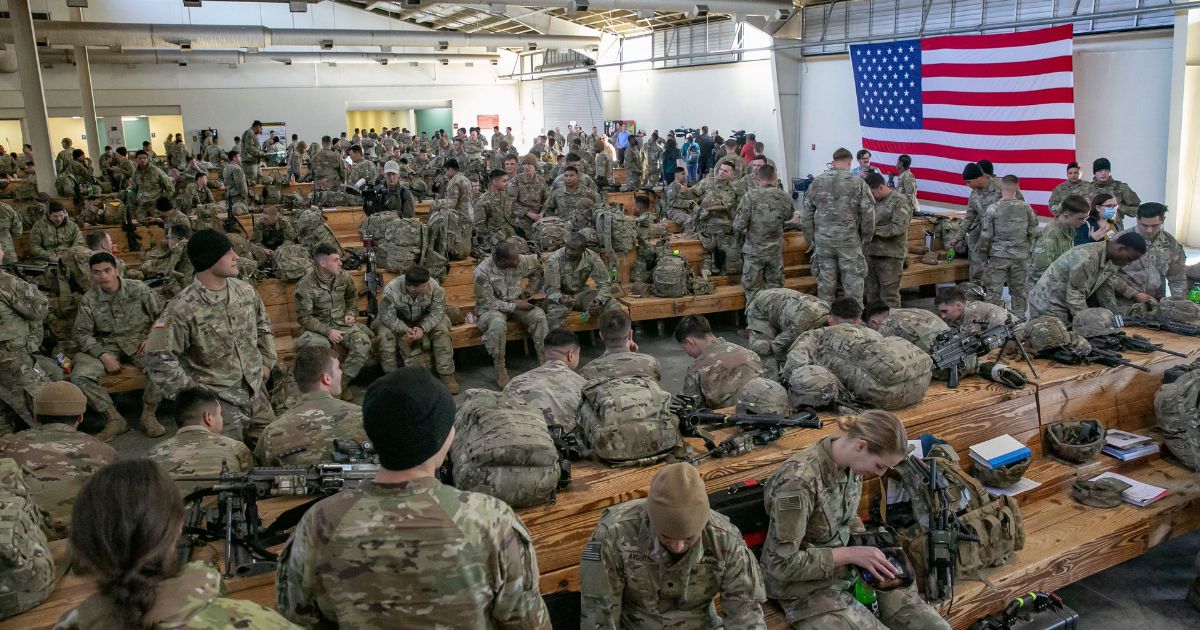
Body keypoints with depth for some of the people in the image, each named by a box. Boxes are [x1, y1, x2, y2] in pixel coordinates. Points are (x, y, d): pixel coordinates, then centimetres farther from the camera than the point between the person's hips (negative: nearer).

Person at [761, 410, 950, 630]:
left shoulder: (852, 463, -6)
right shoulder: (798, 481, -31)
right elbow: (783, 565, -25)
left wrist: (868, 547, -6)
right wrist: (850, 553, -23)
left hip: (851, 569, 8)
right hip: (809, 588, -7)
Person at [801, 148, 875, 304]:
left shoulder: (817, 182, 1)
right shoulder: (858, 183, -7)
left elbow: (806, 215, 4)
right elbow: (868, 215, -7)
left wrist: (811, 238, 11)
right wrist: (865, 239, 6)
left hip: (823, 240, 3)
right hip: (849, 241, -2)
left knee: (825, 281, 11)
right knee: (853, 283, 6)